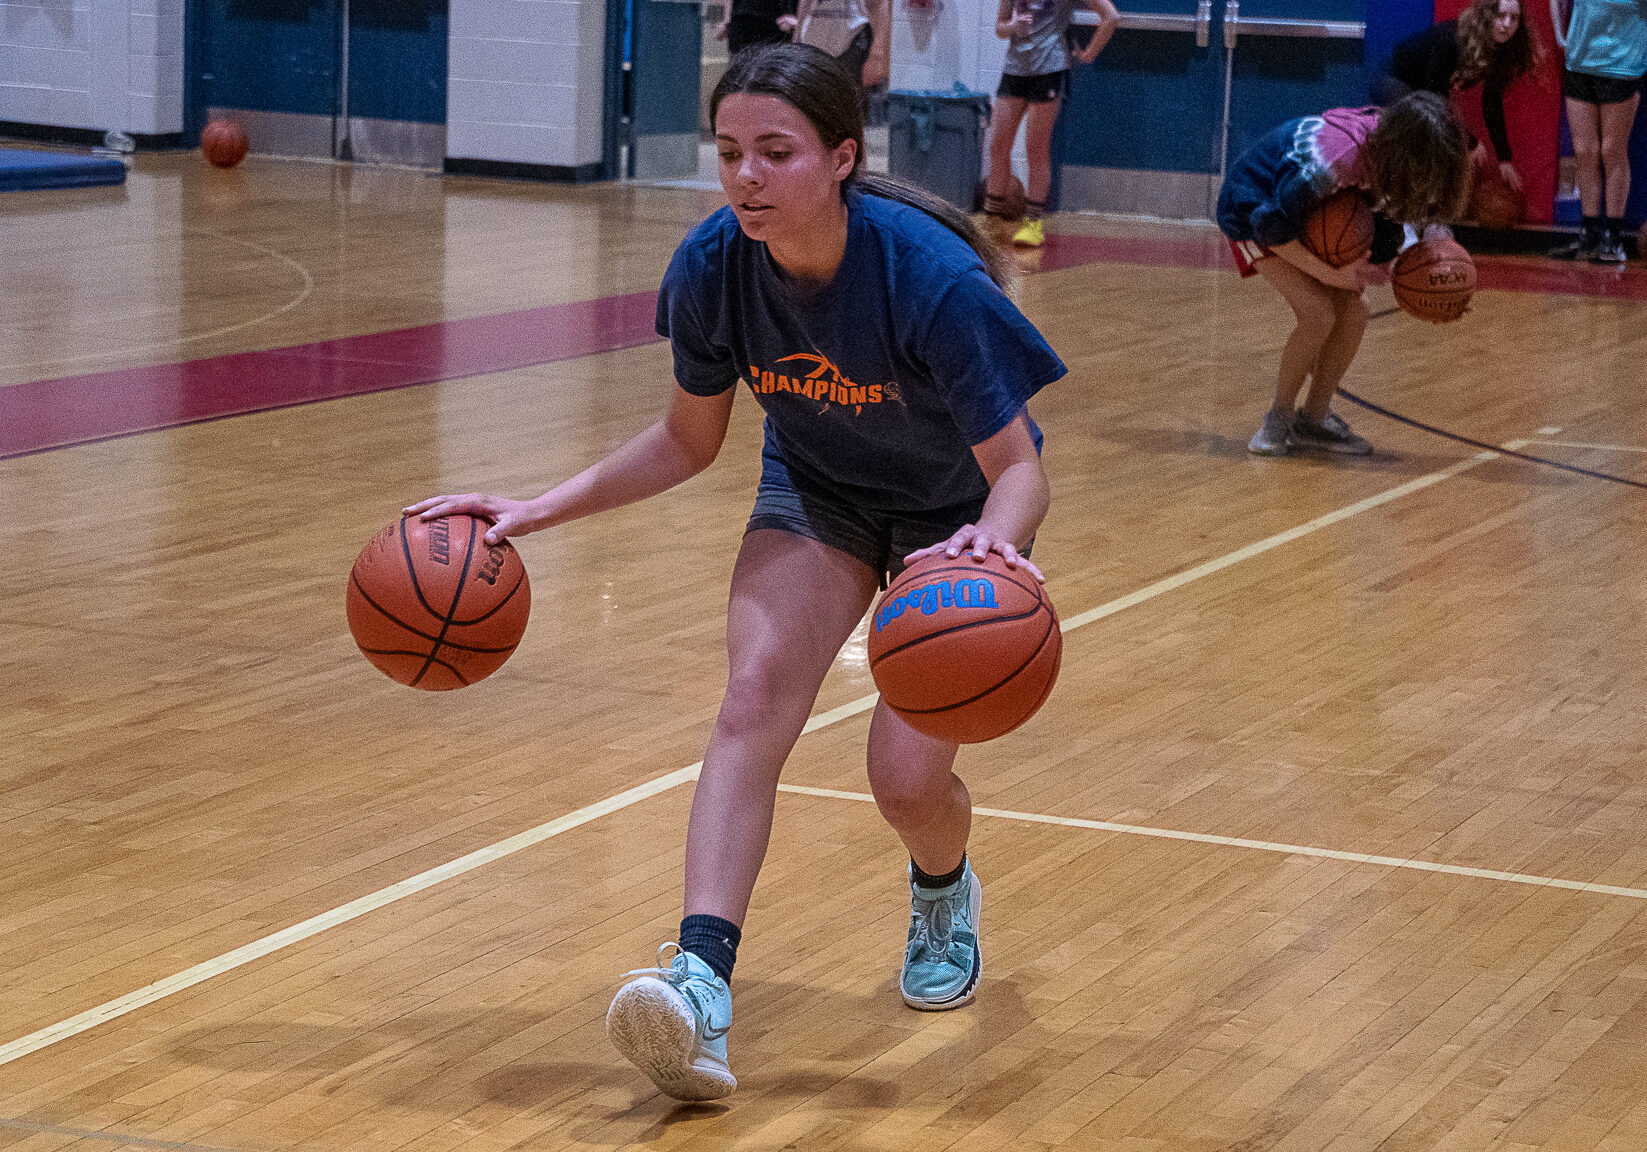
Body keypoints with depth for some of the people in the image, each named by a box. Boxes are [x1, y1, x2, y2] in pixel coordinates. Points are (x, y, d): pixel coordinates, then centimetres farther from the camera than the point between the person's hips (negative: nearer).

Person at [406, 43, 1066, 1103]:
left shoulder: (932, 279, -35)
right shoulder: (714, 267, -22)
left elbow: (1019, 470, -28)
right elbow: (689, 441, -4)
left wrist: (993, 538, -51)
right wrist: (538, 510, -13)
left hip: (953, 511, -3)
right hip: (817, 493, 3)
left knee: (907, 775, -10)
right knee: (756, 696, -23)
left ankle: (945, 892, 29)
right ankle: (702, 980, -33)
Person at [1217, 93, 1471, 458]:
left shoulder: (1389, 144, -17)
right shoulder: (1333, 161, -40)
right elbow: (1271, 224, -31)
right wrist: (1329, 272, -27)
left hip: (1309, 214, 7)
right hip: (1253, 211, -7)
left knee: (1353, 312, -4)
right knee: (1319, 312, -21)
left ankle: (1313, 419, 12)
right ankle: (1279, 420, -2)